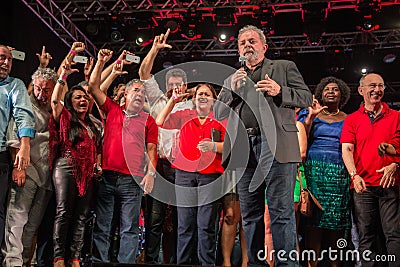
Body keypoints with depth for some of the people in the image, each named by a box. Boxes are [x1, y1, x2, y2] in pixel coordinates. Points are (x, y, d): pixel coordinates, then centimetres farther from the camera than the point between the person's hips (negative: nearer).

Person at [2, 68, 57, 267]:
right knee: (18, 216, -10)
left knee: (34, 221, 8)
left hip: (47, 174, 5)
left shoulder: (55, 110, 15)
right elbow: (14, 140, -6)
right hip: (27, 170, -5)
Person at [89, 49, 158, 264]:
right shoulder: (112, 110, 12)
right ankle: (100, 262, 11)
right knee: (101, 226, 5)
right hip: (106, 176, 2)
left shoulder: (148, 121, 8)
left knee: (129, 228, 0)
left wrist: (151, 173, -8)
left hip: (132, 180, -1)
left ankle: (126, 262, 4)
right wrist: (101, 62, 5)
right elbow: (93, 87, 11)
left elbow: (151, 149, 4)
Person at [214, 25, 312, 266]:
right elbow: (218, 114, 19)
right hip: (244, 151, 4)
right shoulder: (232, 78, 25)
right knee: (250, 215, 7)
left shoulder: (284, 67, 15)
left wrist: (279, 91, -10)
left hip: (276, 146, -4)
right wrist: (232, 89, 2)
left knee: (281, 213, -7)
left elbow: (307, 97, 7)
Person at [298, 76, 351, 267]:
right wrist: (311, 116, -8)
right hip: (314, 169, -2)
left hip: (339, 172, 2)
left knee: (337, 217, -1)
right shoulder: (309, 114, 12)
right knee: (315, 215, -8)